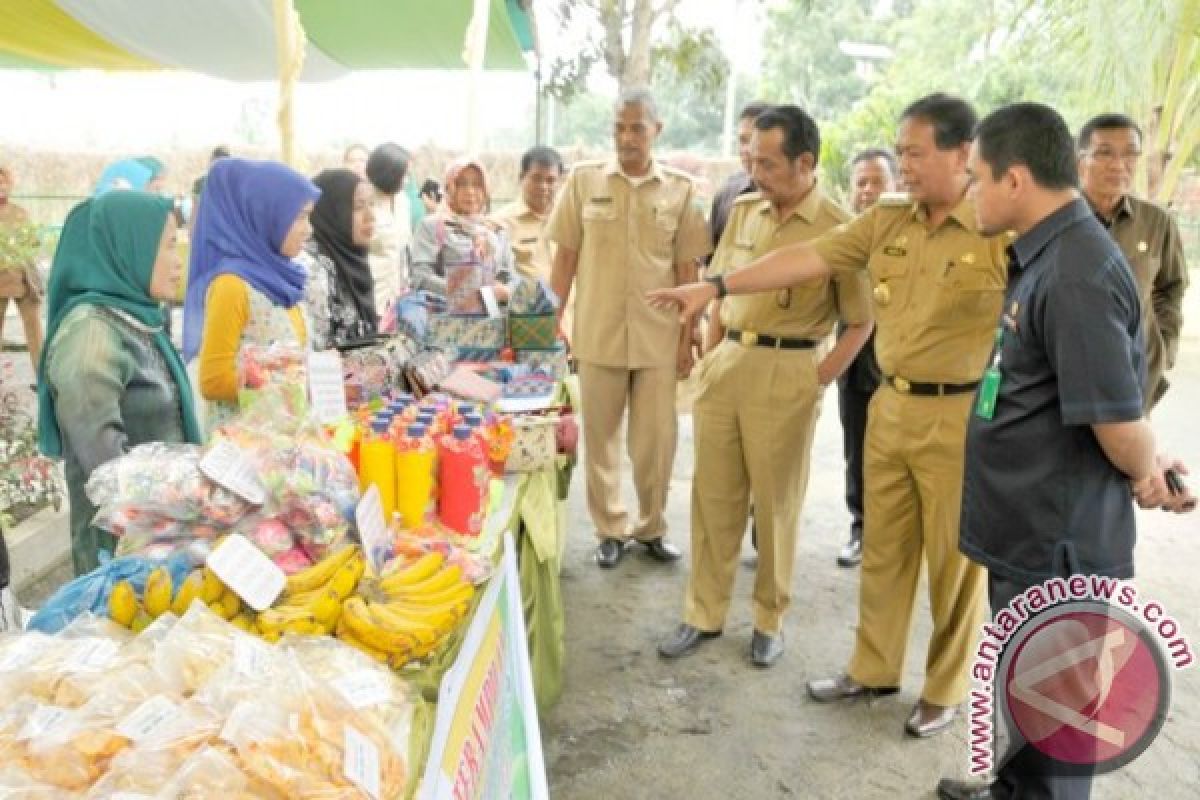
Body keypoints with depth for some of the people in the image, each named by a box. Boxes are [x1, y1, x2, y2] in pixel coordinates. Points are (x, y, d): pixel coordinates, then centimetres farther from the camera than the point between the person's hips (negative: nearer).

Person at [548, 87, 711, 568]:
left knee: (657, 440, 7)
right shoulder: (583, 181, 1)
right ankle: (611, 530, 25)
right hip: (597, 335, 0)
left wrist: (687, 338, 1)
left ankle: (651, 528, 27)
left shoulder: (681, 190, 1)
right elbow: (565, 259, 4)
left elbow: (687, 271, 3)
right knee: (600, 438, 9)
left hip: (658, 338, 0)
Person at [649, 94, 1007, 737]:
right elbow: (806, 260, 1)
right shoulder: (885, 223, 4)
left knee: (955, 560, 10)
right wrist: (714, 286, -4)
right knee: (882, 551, 16)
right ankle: (873, 669, 34)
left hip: (962, 417, -5)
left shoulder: (1003, 230, -11)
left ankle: (946, 689, 30)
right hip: (890, 407, 5)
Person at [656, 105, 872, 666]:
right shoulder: (742, 210, 7)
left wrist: (818, 381, -10)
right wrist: (710, 357, 10)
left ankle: (770, 620, 26)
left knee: (777, 503, 8)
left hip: (787, 373, -5)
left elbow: (860, 322, -5)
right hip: (726, 363, 5)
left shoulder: (838, 228, -9)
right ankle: (704, 613, 25)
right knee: (713, 495, 11)